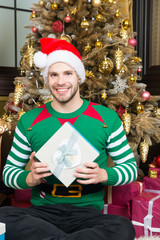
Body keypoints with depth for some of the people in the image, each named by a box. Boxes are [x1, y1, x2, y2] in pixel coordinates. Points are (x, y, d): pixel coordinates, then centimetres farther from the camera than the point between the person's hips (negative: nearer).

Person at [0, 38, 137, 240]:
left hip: (88, 213, 0)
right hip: (41, 213, 1)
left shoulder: (107, 118, 3)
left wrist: (103, 175, -15)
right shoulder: (29, 121, 6)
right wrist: (29, 179, -15)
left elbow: (131, 167, 6)